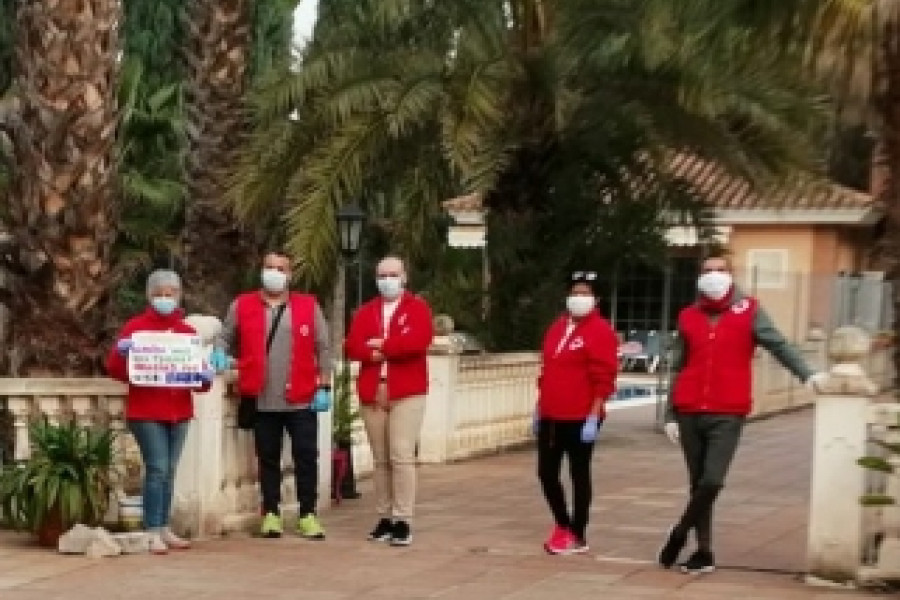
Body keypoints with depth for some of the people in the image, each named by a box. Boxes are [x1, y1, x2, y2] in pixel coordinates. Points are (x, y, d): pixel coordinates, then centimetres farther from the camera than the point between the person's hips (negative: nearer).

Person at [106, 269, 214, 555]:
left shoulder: (187, 331, 10)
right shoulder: (136, 326, -2)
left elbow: (198, 368, 11)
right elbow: (114, 369, -5)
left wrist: (205, 376, -11)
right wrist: (121, 352, -25)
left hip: (179, 413, 4)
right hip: (146, 413, -4)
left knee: (169, 471, 8)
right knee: (157, 468, -11)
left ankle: (164, 528, 15)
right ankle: (152, 532, -7)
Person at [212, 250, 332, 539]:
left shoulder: (308, 306, 4)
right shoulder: (242, 306, 6)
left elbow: (323, 348, 5)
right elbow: (225, 338, 14)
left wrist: (324, 387, -1)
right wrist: (220, 353, -9)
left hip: (301, 400, 0)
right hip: (262, 401, 1)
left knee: (306, 457, 1)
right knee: (268, 459, 9)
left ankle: (308, 515, 12)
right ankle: (271, 514, 18)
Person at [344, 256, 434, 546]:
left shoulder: (417, 307, 4)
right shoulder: (365, 311, 16)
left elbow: (419, 340, -15)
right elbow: (352, 346, 2)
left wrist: (381, 345, -8)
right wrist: (380, 351, -15)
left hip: (406, 392, -4)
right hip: (372, 393, 4)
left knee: (401, 455, -11)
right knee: (380, 459, 7)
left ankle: (403, 521, -8)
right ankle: (384, 519, 13)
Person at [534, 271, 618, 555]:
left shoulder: (600, 330, -9)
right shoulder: (556, 327, 14)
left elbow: (604, 379, -15)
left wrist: (594, 416, -19)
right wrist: (540, 408, 19)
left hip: (580, 418, -7)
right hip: (551, 416, 7)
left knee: (579, 474, 3)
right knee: (546, 472, 10)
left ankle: (578, 536, 13)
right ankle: (563, 524, 30)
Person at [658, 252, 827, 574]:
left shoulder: (749, 310, 3)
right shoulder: (688, 317, 11)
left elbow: (777, 344, -7)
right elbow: (678, 369, 14)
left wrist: (807, 374, -23)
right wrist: (670, 415, 11)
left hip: (727, 415, -3)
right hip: (690, 414, 3)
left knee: (712, 481, -14)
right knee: (698, 483, 8)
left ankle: (679, 532, 7)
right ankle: (704, 552, 18)